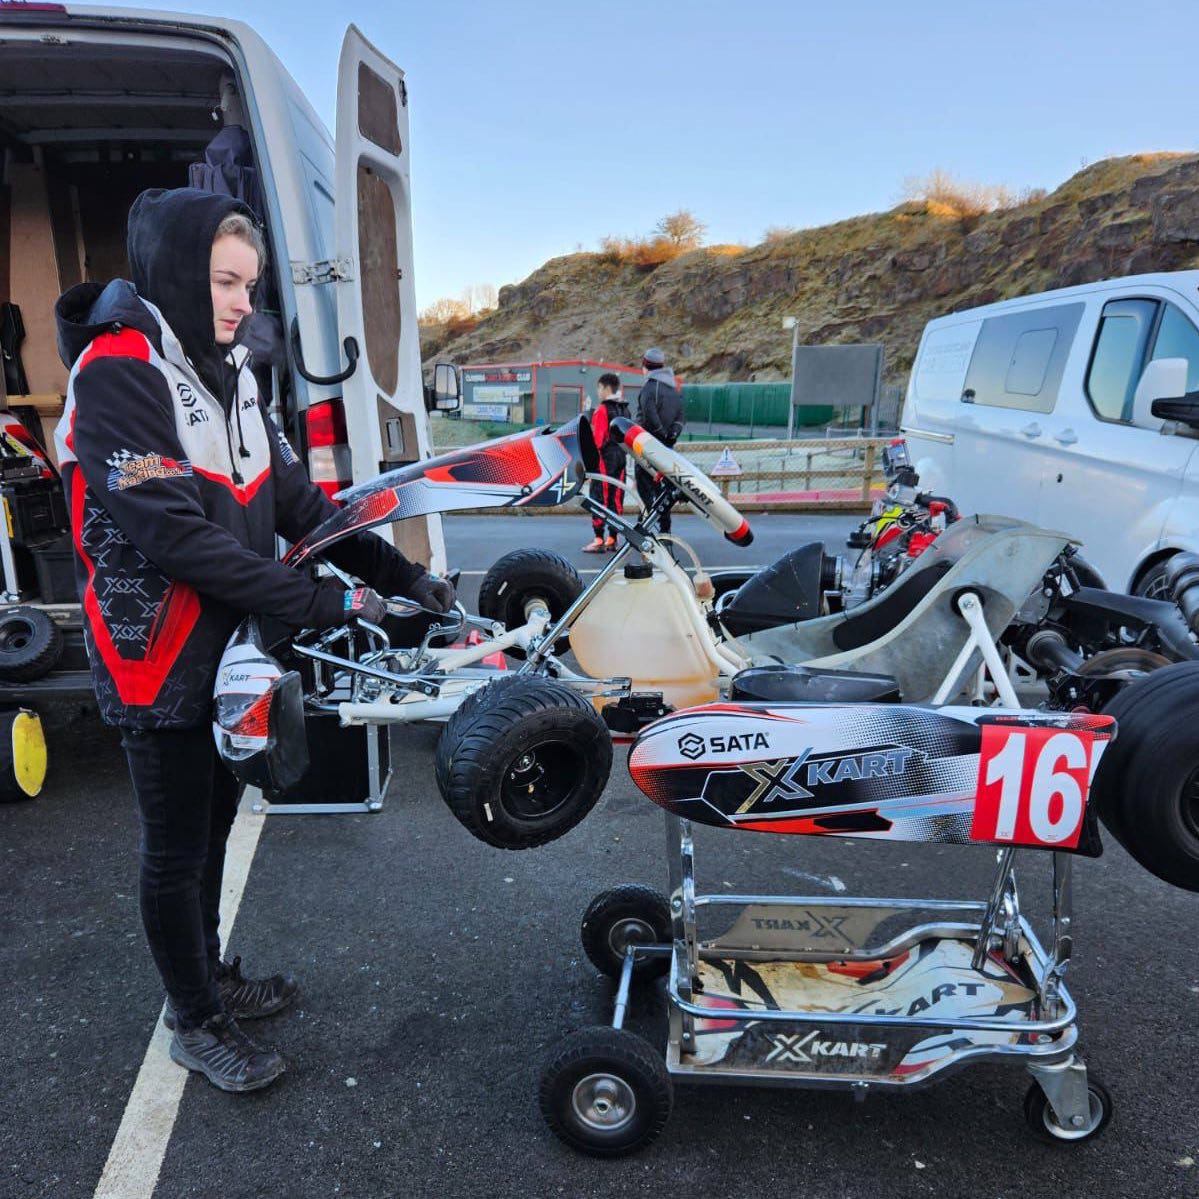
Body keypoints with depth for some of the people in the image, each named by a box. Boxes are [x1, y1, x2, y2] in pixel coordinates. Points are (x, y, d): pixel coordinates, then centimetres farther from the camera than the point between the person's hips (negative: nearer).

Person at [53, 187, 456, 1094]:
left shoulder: (225, 368, 8)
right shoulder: (116, 371, -17)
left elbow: (295, 501, 5)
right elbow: (175, 536, -26)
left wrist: (401, 574, -4)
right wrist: (323, 603, -25)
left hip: (231, 644, 7)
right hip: (159, 656, -7)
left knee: (212, 827, 21)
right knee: (177, 848, 9)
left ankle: (212, 976, 42)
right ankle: (195, 1024, 30)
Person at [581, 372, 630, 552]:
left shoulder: (602, 410, -11)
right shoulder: (625, 409, 13)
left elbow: (597, 438, -16)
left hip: (605, 457, -8)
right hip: (621, 456, 8)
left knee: (599, 497, -5)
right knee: (616, 497, 9)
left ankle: (599, 540, -8)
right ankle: (612, 539, 13)